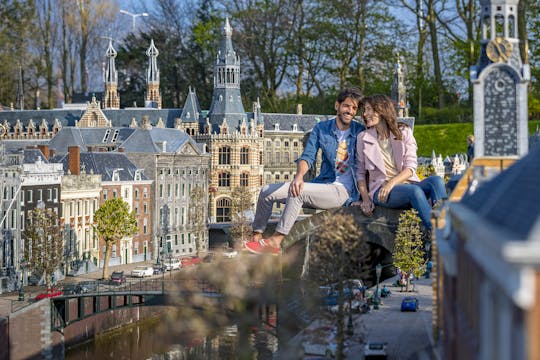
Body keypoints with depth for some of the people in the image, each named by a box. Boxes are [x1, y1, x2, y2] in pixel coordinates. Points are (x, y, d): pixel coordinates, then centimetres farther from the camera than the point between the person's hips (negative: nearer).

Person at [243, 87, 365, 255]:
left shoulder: (361, 132, 0)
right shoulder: (321, 128, 9)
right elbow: (308, 157, -1)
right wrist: (299, 175, -23)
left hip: (342, 191, -6)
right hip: (321, 183, 6)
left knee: (297, 192, -32)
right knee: (267, 191, -4)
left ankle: (275, 241, -30)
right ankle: (256, 237, 5)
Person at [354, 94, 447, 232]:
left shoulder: (404, 132, 10)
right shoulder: (363, 138, 11)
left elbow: (411, 167, 0)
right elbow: (360, 172, 10)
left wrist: (391, 183, -18)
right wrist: (365, 199, -6)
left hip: (408, 183, 2)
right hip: (381, 190, -2)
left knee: (436, 180, -31)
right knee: (415, 191, -35)